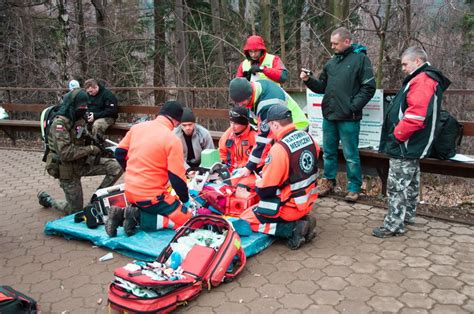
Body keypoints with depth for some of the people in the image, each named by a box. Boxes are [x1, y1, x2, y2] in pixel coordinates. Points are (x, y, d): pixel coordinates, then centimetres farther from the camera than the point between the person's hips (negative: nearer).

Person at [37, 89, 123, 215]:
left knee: (116, 167, -13)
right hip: (68, 169, -7)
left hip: (83, 162, 7)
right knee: (75, 210, 4)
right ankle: (47, 199, 30)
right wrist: (90, 149, -23)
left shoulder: (80, 119, 3)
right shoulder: (60, 123, -22)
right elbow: (66, 153, -30)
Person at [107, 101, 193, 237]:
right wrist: (186, 200, 2)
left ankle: (122, 214, 6)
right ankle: (139, 218, -9)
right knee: (187, 220, 3)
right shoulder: (172, 140, -17)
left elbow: (119, 153, 13)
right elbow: (177, 178, -16)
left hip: (130, 192, 7)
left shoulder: (137, 127, 2)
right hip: (151, 197, -7)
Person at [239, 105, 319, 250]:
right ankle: (302, 221, 9)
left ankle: (293, 229, -6)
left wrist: (258, 184, 3)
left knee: (245, 219, 5)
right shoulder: (307, 137, -3)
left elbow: (265, 190, -20)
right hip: (308, 201, 8)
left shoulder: (279, 149, -26)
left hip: (290, 207, -8)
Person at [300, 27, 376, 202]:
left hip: (348, 118, -6)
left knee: (350, 155, 2)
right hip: (329, 116, 6)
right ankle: (329, 181, 29)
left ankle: (354, 187, 14)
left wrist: (353, 107, -15)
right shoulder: (331, 62, 14)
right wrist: (309, 80, 1)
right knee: (329, 152, 15)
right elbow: (322, 87, 18)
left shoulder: (360, 59, -4)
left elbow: (369, 87, -9)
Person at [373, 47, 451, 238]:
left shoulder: (422, 81, -17)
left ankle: (394, 225, -1)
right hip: (412, 147, 11)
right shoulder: (424, 79, 18)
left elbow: (416, 114, -29)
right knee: (410, 183, 20)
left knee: (398, 185, -7)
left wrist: (398, 135, -19)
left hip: (405, 147, -11)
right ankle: (408, 215, 33)